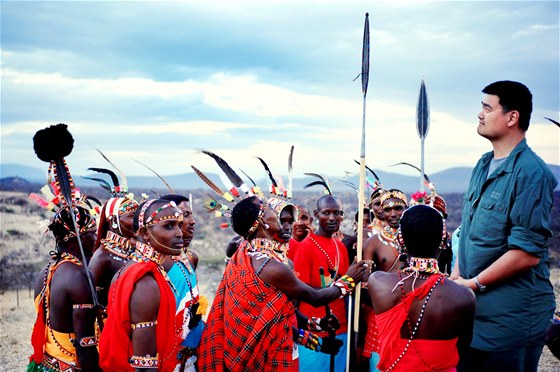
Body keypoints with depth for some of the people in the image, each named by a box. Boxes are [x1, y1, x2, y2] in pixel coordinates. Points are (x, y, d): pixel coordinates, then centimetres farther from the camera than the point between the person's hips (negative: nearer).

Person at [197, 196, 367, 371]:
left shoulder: (241, 256, 0)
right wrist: (347, 280, 5)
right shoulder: (272, 266, -26)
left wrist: (309, 337, 11)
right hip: (264, 356, -8)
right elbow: (315, 297, -12)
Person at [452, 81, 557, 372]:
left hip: (511, 316, -7)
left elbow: (527, 253, -21)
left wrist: (475, 283, -14)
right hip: (472, 307, 8)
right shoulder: (483, 165, 9)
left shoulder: (531, 172, -17)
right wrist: (456, 276, 4)